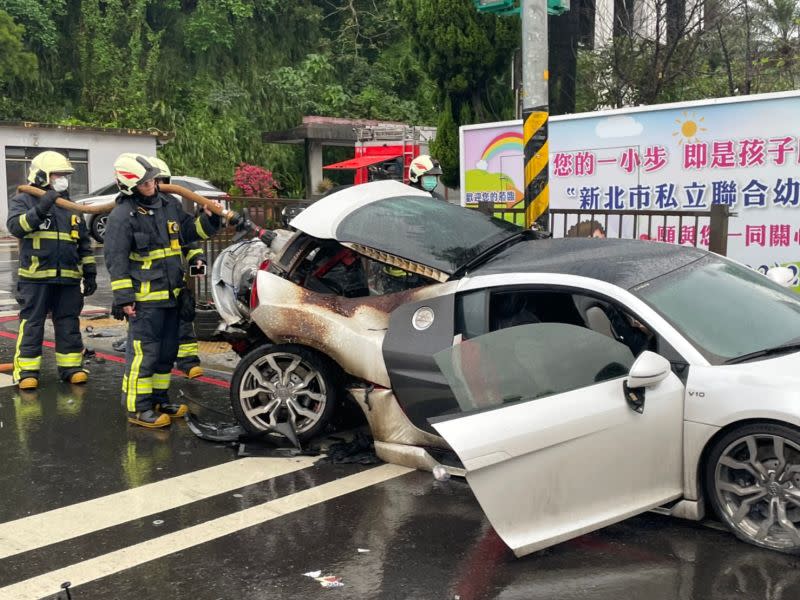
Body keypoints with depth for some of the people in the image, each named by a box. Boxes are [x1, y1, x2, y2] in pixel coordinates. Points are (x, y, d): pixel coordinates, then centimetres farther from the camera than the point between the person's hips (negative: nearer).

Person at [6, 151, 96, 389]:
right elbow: (15, 226, -18)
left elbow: (84, 244, 18)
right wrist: (40, 210, -29)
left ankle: (71, 366, 17)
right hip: (35, 278, -4)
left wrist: (90, 273, 13)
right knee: (31, 324, 0)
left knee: (69, 324, 8)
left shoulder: (70, 206, 16)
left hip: (68, 279, 4)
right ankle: (26, 370, 7)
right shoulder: (23, 201, 3)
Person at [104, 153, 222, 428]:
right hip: (144, 299, -8)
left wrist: (208, 218, 3)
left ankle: (159, 399, 29)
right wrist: (124, 299, -15)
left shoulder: (169, 204, 10)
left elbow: (190, 231, 23)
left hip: (171, 294, 8)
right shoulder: (123, 215, -12)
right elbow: (116, 261, -12)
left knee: (167, 352, 16)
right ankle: (138, 408, 5)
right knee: (143, 353, -5)